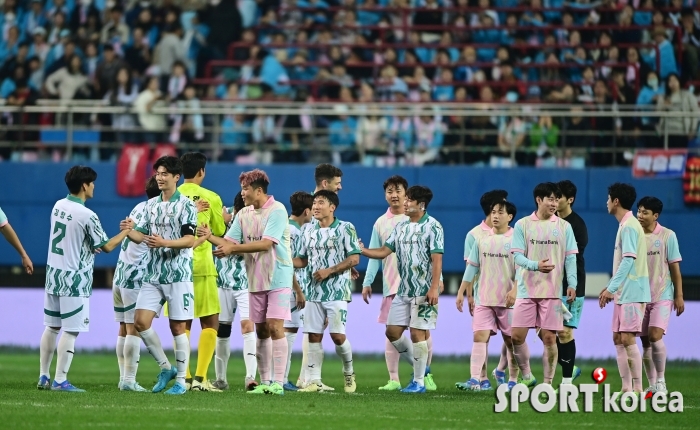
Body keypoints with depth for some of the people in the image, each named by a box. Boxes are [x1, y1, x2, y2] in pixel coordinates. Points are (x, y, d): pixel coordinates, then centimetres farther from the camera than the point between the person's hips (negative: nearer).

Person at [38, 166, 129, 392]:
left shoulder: (58, 206, 5)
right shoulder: (87, 216, -17)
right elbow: (107, 246, -8)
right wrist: (125, 232, 5)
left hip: (53, 275, 8)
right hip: (74, 281, -7)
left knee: (51, 327, 14)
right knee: (71, 331, -3)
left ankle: (43, 377, 17)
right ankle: (60, 380, -4)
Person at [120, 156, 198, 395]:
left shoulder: (185, 205, -6)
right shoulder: (151, 205, 13)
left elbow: (190, 240, -13)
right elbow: (141, 236, 16)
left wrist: (164, 243, -28)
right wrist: (129, 231, -7)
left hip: (178, 275, -6)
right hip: (153, 275, 6)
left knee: (178, 327, -1)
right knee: (140, 322, -5)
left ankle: (181, 380, 8)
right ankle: (165, 368, 12)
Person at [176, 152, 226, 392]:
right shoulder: (210, 198, -3)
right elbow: (220, 232, 9)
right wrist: (223, 218, 29)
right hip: (201, 265, -3)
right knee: (210, 323, 1)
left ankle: (184, 378, 5)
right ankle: (200, 377, -10)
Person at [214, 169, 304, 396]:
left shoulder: (277, 211, -12)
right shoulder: (243, 214, 8)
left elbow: (266, 244, -21)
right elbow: (230, 241, 3)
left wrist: (233, 248, -24)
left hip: (278, 277, -6)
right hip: (255, 279, 6)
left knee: (275, 327, -12)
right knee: (261, 331, 7)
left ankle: (278, 382, -12)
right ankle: (264, 381, 11)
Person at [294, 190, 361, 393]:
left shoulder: (345, 229, -4)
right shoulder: (309, 232, 12)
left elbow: (354, 259, -8)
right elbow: (303, 260, 18)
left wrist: (329, 271, -15)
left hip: (337, 291, -5)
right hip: (315, 291, 5)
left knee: (338, 335, -9)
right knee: (314, 336, 1)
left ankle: (349, 372, 15)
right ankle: (314, 381, 4)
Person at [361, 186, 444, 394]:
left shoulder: (432, 227, -8)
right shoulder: (401, 227, 12)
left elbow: (437, 259, -13)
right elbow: (384, 251, 12)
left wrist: (434, 287, -19)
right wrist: (360, 250, -2)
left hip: (423, 291, -7)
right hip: (403, 289, 8)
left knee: (417, 333, -7)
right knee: (392, 331, 5)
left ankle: (419, 381, 2)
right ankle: (418, 366, 22)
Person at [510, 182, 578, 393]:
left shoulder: (564, 227, 5)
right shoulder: (522, 225, 2)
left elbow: (570, 257, 3)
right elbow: (517, 255, -3)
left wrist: (572, 284, -10)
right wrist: (536, 265, -23)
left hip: (553, 291, 0)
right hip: (527, 290, 0)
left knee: (549, 338, -2)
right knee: (517, 336, -3)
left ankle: (548, 383, 6)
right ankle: (527, 376, 16)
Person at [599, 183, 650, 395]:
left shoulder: (629, 226, -13)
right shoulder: (626, 225, 17)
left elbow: (628, 261, -21)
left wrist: (611, 288, -20)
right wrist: (611, 288, 20)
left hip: (632, 293, -10)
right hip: (624, 293, 10)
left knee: (628, 339, -11)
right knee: (618, 339, 10)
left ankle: (637, 389, -10)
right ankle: (626, 389, 12)